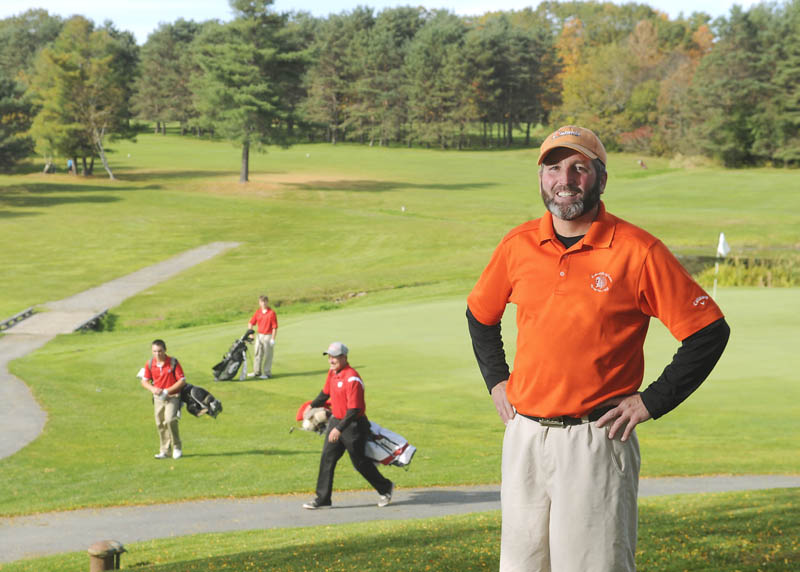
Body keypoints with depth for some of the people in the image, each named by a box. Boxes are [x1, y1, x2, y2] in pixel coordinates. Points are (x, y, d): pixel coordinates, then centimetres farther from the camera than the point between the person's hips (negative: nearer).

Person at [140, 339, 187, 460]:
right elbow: (144, 381, 8)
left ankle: (177, 448, -7)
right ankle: (164, 451, 16)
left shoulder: (173, 362, -11)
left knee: (170, 420, -21)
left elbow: (182, 381, -9)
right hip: (158, 397, 4)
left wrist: (167, 391, -17)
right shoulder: (150, 364, -1)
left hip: (172, 396, -4)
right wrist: (153, 389, -13)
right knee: (160, 424, 5)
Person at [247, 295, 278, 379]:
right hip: (259, 335, 6)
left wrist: (273, 339, -14)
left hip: (268, 336, -6)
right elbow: (251, 323, 13)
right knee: (257, 354, 11)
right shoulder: (258, 312, 6)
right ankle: (257, 371, 21)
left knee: (268, 355, 0)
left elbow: (275, 327, -11)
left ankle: (267, 373, 7)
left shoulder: (272, 313, -10)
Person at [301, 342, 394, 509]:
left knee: (360, 462, 5)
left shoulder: (352, 378, -24)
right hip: (336, 421, 8)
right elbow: (325, 393, 25)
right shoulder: (332, 373, 4)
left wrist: (339, 429, -31)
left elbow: (354, 409, -27)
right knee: (327, 459, 2)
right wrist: (312, 406, 37)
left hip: (353, 425, -8)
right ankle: (322, 499, 6)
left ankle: (385, 488, 25)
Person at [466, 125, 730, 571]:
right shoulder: (517, 246, 6)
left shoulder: (638, 251, -8)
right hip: (524, 436, 5)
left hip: (597, 439, -5)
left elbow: (710, 330, -5)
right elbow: (481, 314, 25)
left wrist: (653, 402, -8)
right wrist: (496, 380, 14)